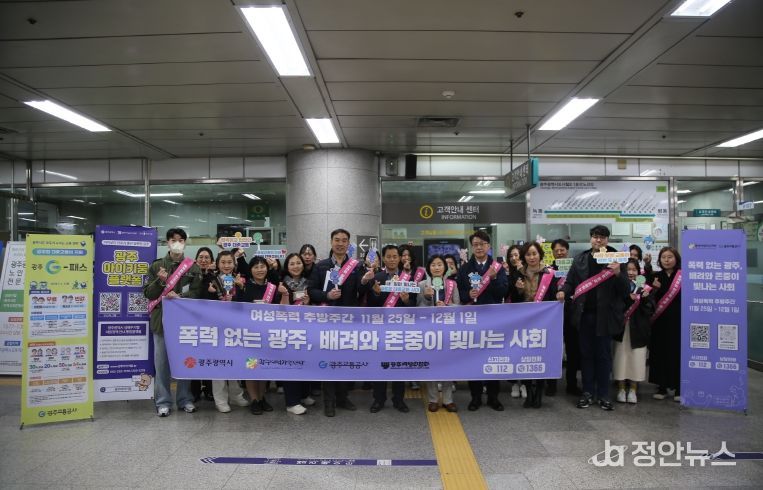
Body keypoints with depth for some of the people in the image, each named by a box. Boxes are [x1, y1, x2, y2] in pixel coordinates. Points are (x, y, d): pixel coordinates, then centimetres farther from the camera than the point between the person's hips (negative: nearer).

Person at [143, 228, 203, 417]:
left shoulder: (193, 267, 6)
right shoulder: (157, 265, 7)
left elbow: (197, 293, -1)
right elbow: (148, 293, 5)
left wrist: (179, 297, -18)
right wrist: (160, 281, -13)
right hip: (162, 318, 0)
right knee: (162, 361, 3)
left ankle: (185, 399, 17)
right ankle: (163, 402, 13)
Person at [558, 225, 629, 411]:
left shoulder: (615, 259, -2)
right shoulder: (580, 259, 5)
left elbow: (625, 291, -6)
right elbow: (571, 281, 10)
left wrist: (618, 273, -22)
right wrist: (564, 291, -9)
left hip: (605, 315, -2)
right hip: (585, 314, 2)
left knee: (603, 355, 7)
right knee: (586, 354, 11)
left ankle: (603, 394, 18)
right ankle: (587, 392, 21)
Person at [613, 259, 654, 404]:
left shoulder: (643, 290, 5)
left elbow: (650, 311, 1)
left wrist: (645, 299, -15)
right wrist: (628, 298, -19)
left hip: (638, 330, 2)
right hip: (622, 328, -1)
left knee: (636, 359, 5)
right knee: (621, 358, 5)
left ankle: (633, 390, 19)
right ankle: (621, 389, 17)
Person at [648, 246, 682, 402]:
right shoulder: (656, 277, 7)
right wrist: (655, 289, -13)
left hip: (677, 321, -2)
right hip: (660, 321, 2)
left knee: (677, 353, 0)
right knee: (660, 352, 5)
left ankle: (678, 388, 12)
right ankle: (662, 386, 15)